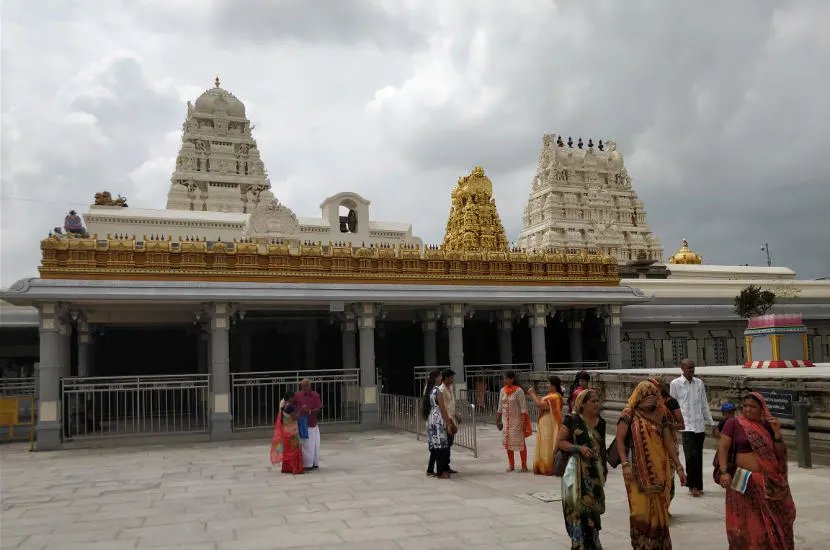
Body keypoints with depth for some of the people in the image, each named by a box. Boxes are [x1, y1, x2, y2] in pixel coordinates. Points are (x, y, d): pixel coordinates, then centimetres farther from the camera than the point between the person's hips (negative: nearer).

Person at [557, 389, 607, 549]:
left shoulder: (601, 422, 10)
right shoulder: (572, 420, -7)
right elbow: (560, 442, -7)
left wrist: (604, 468, 20)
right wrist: (579, 448, -20)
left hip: (596, 471, 5)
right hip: (577, 470, -5)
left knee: (593, 506, 9)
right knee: (579, 506, -4)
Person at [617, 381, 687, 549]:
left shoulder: (660, 414, 6)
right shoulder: (629, 414, -5)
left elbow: (668, 442, 6)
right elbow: (620, 439, -7)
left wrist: (679, 467, 2)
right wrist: (625, 464, -17)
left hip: (659, 469, 3)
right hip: (638, 469, -3)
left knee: (659, 509, 8)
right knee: (641, 509, -2)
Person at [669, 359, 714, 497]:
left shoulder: (699, 383, 9)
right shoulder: (675, 384, -2)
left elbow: (704, 404, 15)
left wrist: (711, 422, 14)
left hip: (700, 425, 4)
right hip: (685, 425, -4)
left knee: (698, 457, 9)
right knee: (691, 455, -12)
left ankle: (698, 485, 19)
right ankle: (692, 485, 3)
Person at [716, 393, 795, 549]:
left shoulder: (768, 425, 7)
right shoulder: (733, 423, -4)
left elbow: (780, 453, 6)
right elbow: (723, 448, -8)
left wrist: (777, 432, -8)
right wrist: (724, 472, -19)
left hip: (770, 482, 4)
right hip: (745, 482, -4)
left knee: (773, 522, 14)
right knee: (746, 523, 4)